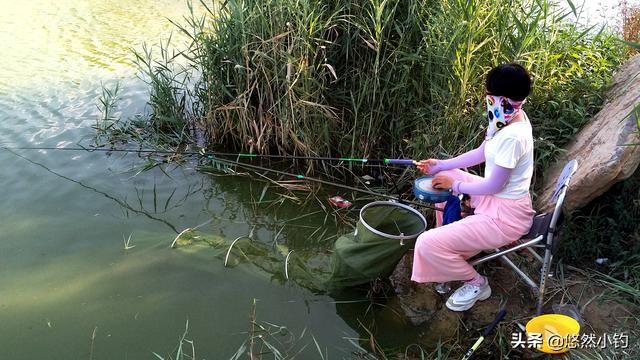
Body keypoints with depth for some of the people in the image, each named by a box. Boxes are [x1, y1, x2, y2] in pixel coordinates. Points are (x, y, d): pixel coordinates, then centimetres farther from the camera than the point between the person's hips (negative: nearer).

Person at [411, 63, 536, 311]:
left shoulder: (513, 136, -31)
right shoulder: (508, 118, -1)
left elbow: (493, 186, -24)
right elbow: (481, 153, 12)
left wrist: (456, 185, -8)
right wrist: (440, 165, 8)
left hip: (504, 215, -10)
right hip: (496, 198, 10)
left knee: (427, 244, -18)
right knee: (444, 177, 25)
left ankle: (476, 283, 9)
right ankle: (452, 249, 32)